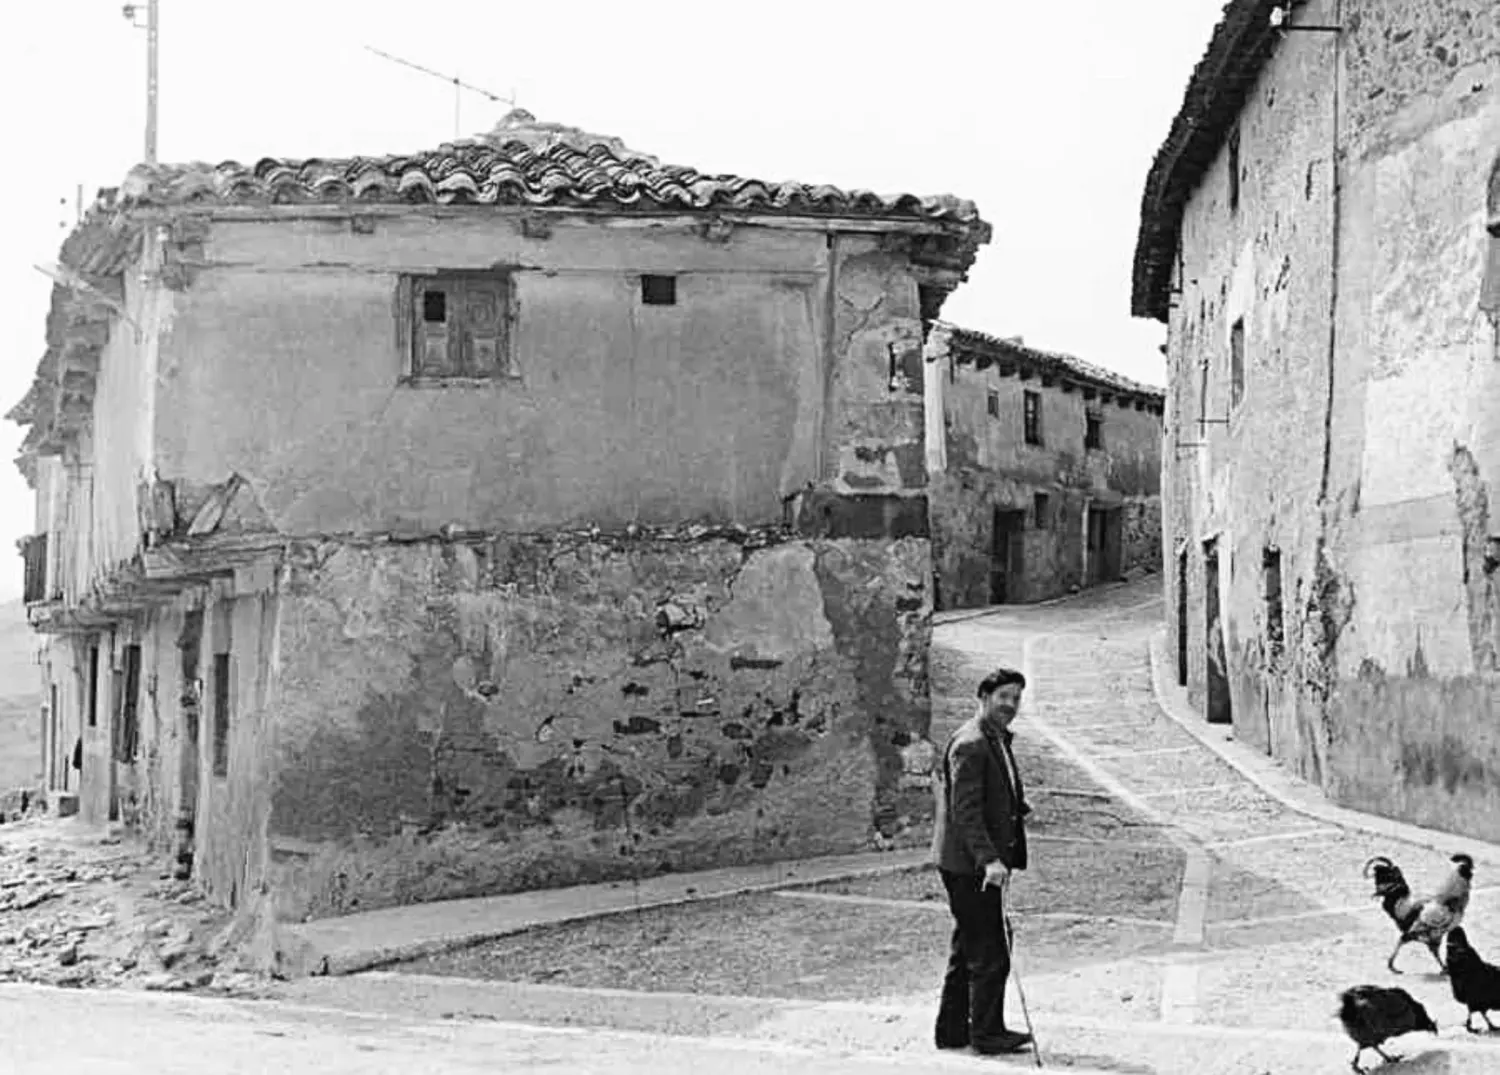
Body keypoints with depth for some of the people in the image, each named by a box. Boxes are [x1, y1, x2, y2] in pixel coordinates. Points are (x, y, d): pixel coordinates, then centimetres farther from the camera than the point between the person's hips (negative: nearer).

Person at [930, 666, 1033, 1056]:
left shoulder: (997, 740, 17)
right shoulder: (970, 744, -16)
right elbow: (965, 811, -22)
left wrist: (1018, 807, 18)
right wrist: (989, 860, -29)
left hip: (979, 863, 11)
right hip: (969, 863, -11)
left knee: (968, 949, 15)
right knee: (989, 951, -7)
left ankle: (952, 1030, 22)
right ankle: (987, 1033, 0)